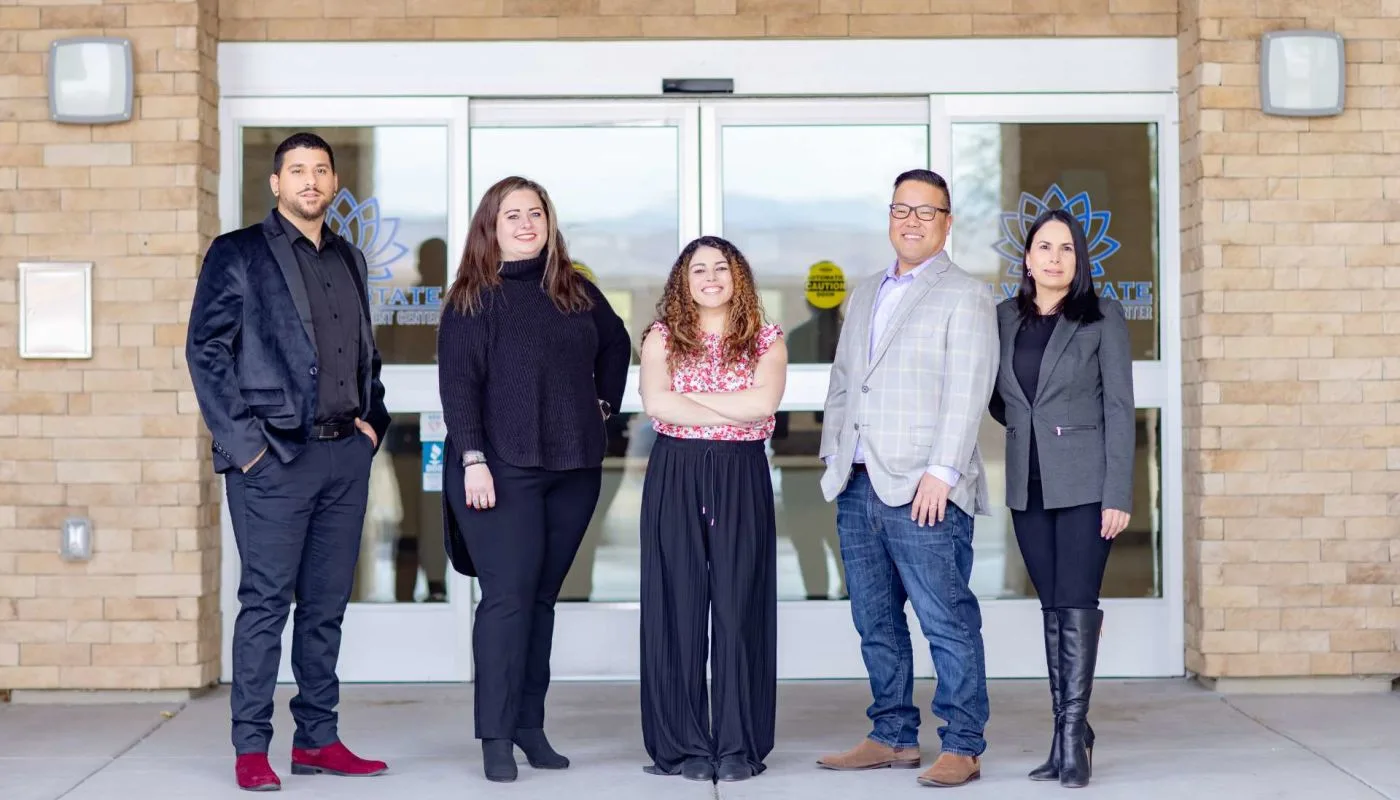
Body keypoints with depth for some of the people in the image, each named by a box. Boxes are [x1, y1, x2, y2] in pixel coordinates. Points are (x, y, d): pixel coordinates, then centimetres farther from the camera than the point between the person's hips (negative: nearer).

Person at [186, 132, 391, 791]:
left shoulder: (349, 260, 17)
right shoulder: (238, 254, 0)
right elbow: (205, 349, -6)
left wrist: (372, 419, 10)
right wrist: (243, 441, -12)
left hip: (346, 453, 6)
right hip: (274, 455, -5)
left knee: (327, 604, 8)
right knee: (266, 601, -3)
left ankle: (317, 739, 16)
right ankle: (250, 748, 4)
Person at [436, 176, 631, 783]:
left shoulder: (577, 291, 12)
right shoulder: (473, 299, -2)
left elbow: (616, 345, 28)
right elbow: (456, 385, -8)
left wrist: (604, 405, 16)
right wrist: (472, 459, -16)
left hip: (573, 468, 5)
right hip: (502, 469, -5)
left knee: (542, 596, 9)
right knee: (508, 596, -8)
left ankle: (530, 724, 16)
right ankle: (496, 736, -2)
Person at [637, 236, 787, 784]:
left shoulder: (765, 340, 7)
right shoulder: (662, 338, 7)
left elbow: (765, 402, -11)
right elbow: (655, 403, -10)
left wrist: (689, 396, -8)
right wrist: (735, 410, -9)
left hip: (741, 478, 0)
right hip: (675, 478, 0)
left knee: (739, 609, 0)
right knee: (679, 608, 1)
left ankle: (739, 746, 6)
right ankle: (685, 745, 7)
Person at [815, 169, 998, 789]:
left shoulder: (965, 295, -1)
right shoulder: (865, 295, 21)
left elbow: (967, 394, -10)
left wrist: (940, 471, -17)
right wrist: (833, 459, 13)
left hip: (924, 490, -7)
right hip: (858, 486, 7)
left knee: (947, 622, -6)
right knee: (876, 621, 11)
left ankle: (962, 747, 1)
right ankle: (893, 737, 21)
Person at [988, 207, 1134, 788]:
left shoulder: (1102, 318, -1)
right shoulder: (1004, 318, 9)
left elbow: (1119, 408, -5)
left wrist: (1118, 495, -11)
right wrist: (1025, 426, 2)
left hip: (1084, 483, -4)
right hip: (1028, 485, 4)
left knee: (1076, 606, -8)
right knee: (1053, 609, 7)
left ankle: (1073, 737, -4)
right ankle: (1068, 735, 12)